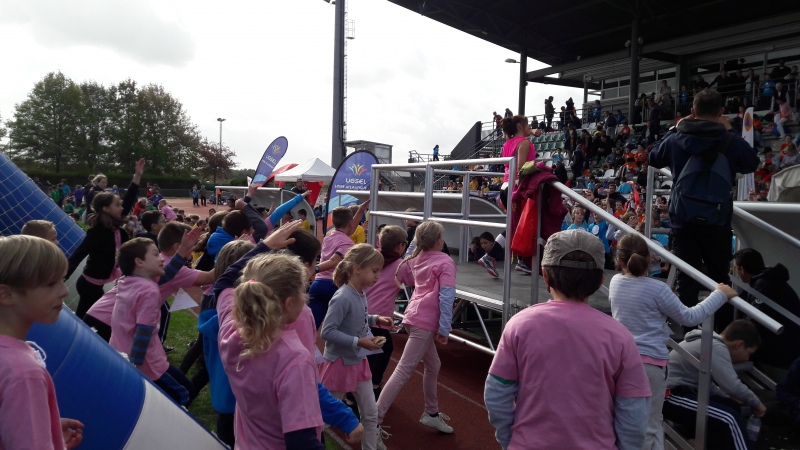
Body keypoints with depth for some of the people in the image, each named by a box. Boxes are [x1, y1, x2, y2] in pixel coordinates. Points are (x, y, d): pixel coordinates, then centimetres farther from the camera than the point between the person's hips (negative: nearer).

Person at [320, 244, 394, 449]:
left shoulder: (361, 294, -2)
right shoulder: (343, 298, -27)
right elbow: (326, 331, -28)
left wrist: (376, 319, -3)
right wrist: (359, 342, -29)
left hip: (358, 362, 8)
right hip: (339, 363, -8)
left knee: (371, 413, 16)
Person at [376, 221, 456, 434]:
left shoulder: (416, 258, 12)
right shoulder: (446, 262, -6)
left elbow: (400, 277, 28)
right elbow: (446, 297, -13)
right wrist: (444, 330, -14)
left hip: (413, 316, 8)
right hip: (426, 321, -8)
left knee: (433, 365, 22)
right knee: (404, 370, -9)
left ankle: (431, 413, 34)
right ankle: (376, 418, -10)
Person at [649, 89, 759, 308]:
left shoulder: (675, 139, -4)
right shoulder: (731, 140, -8)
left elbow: (653, 159, 15)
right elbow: (752, 164, 12)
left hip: (683, 218, 1)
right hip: (717, 219, 0)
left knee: (686, 276, 5)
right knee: (719, 276, 14)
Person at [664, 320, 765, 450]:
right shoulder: (716, 347, -15)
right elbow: (732, 386, -21)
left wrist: (727, 398, 13)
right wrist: (756, 403, -4)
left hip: (680, 390, 10)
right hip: (670, 395, -10)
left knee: (732, 407, 12)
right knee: (729, 417, -17)